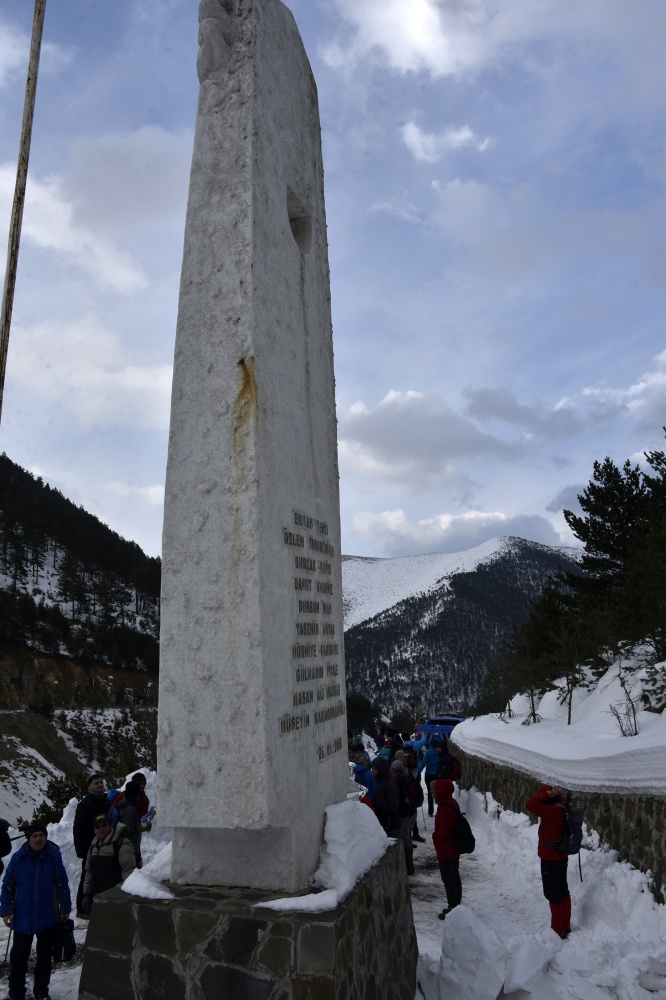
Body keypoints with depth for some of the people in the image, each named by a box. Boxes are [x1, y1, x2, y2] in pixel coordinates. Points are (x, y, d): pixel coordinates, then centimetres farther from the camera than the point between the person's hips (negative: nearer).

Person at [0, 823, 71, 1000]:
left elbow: (62, 885, 0)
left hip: (48, 918, 1)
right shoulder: (19, 858, -9)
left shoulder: (54, 857, -8)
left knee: (44, 957, 14)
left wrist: (65, 909, 1)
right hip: (22, 918, -1)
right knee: (18, 958, 7)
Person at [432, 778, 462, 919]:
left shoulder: (445, 808, -28)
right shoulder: (452, 803, 4)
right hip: (454, 849, 10)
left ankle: (452, 907, 11)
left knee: (448, 879, 2)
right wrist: (437, 833, 8)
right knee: (455, 877, 19)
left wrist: (435, 835, -9)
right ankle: (456, 903, 31)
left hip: (445, 851, -10)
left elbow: (443, 832, -28)